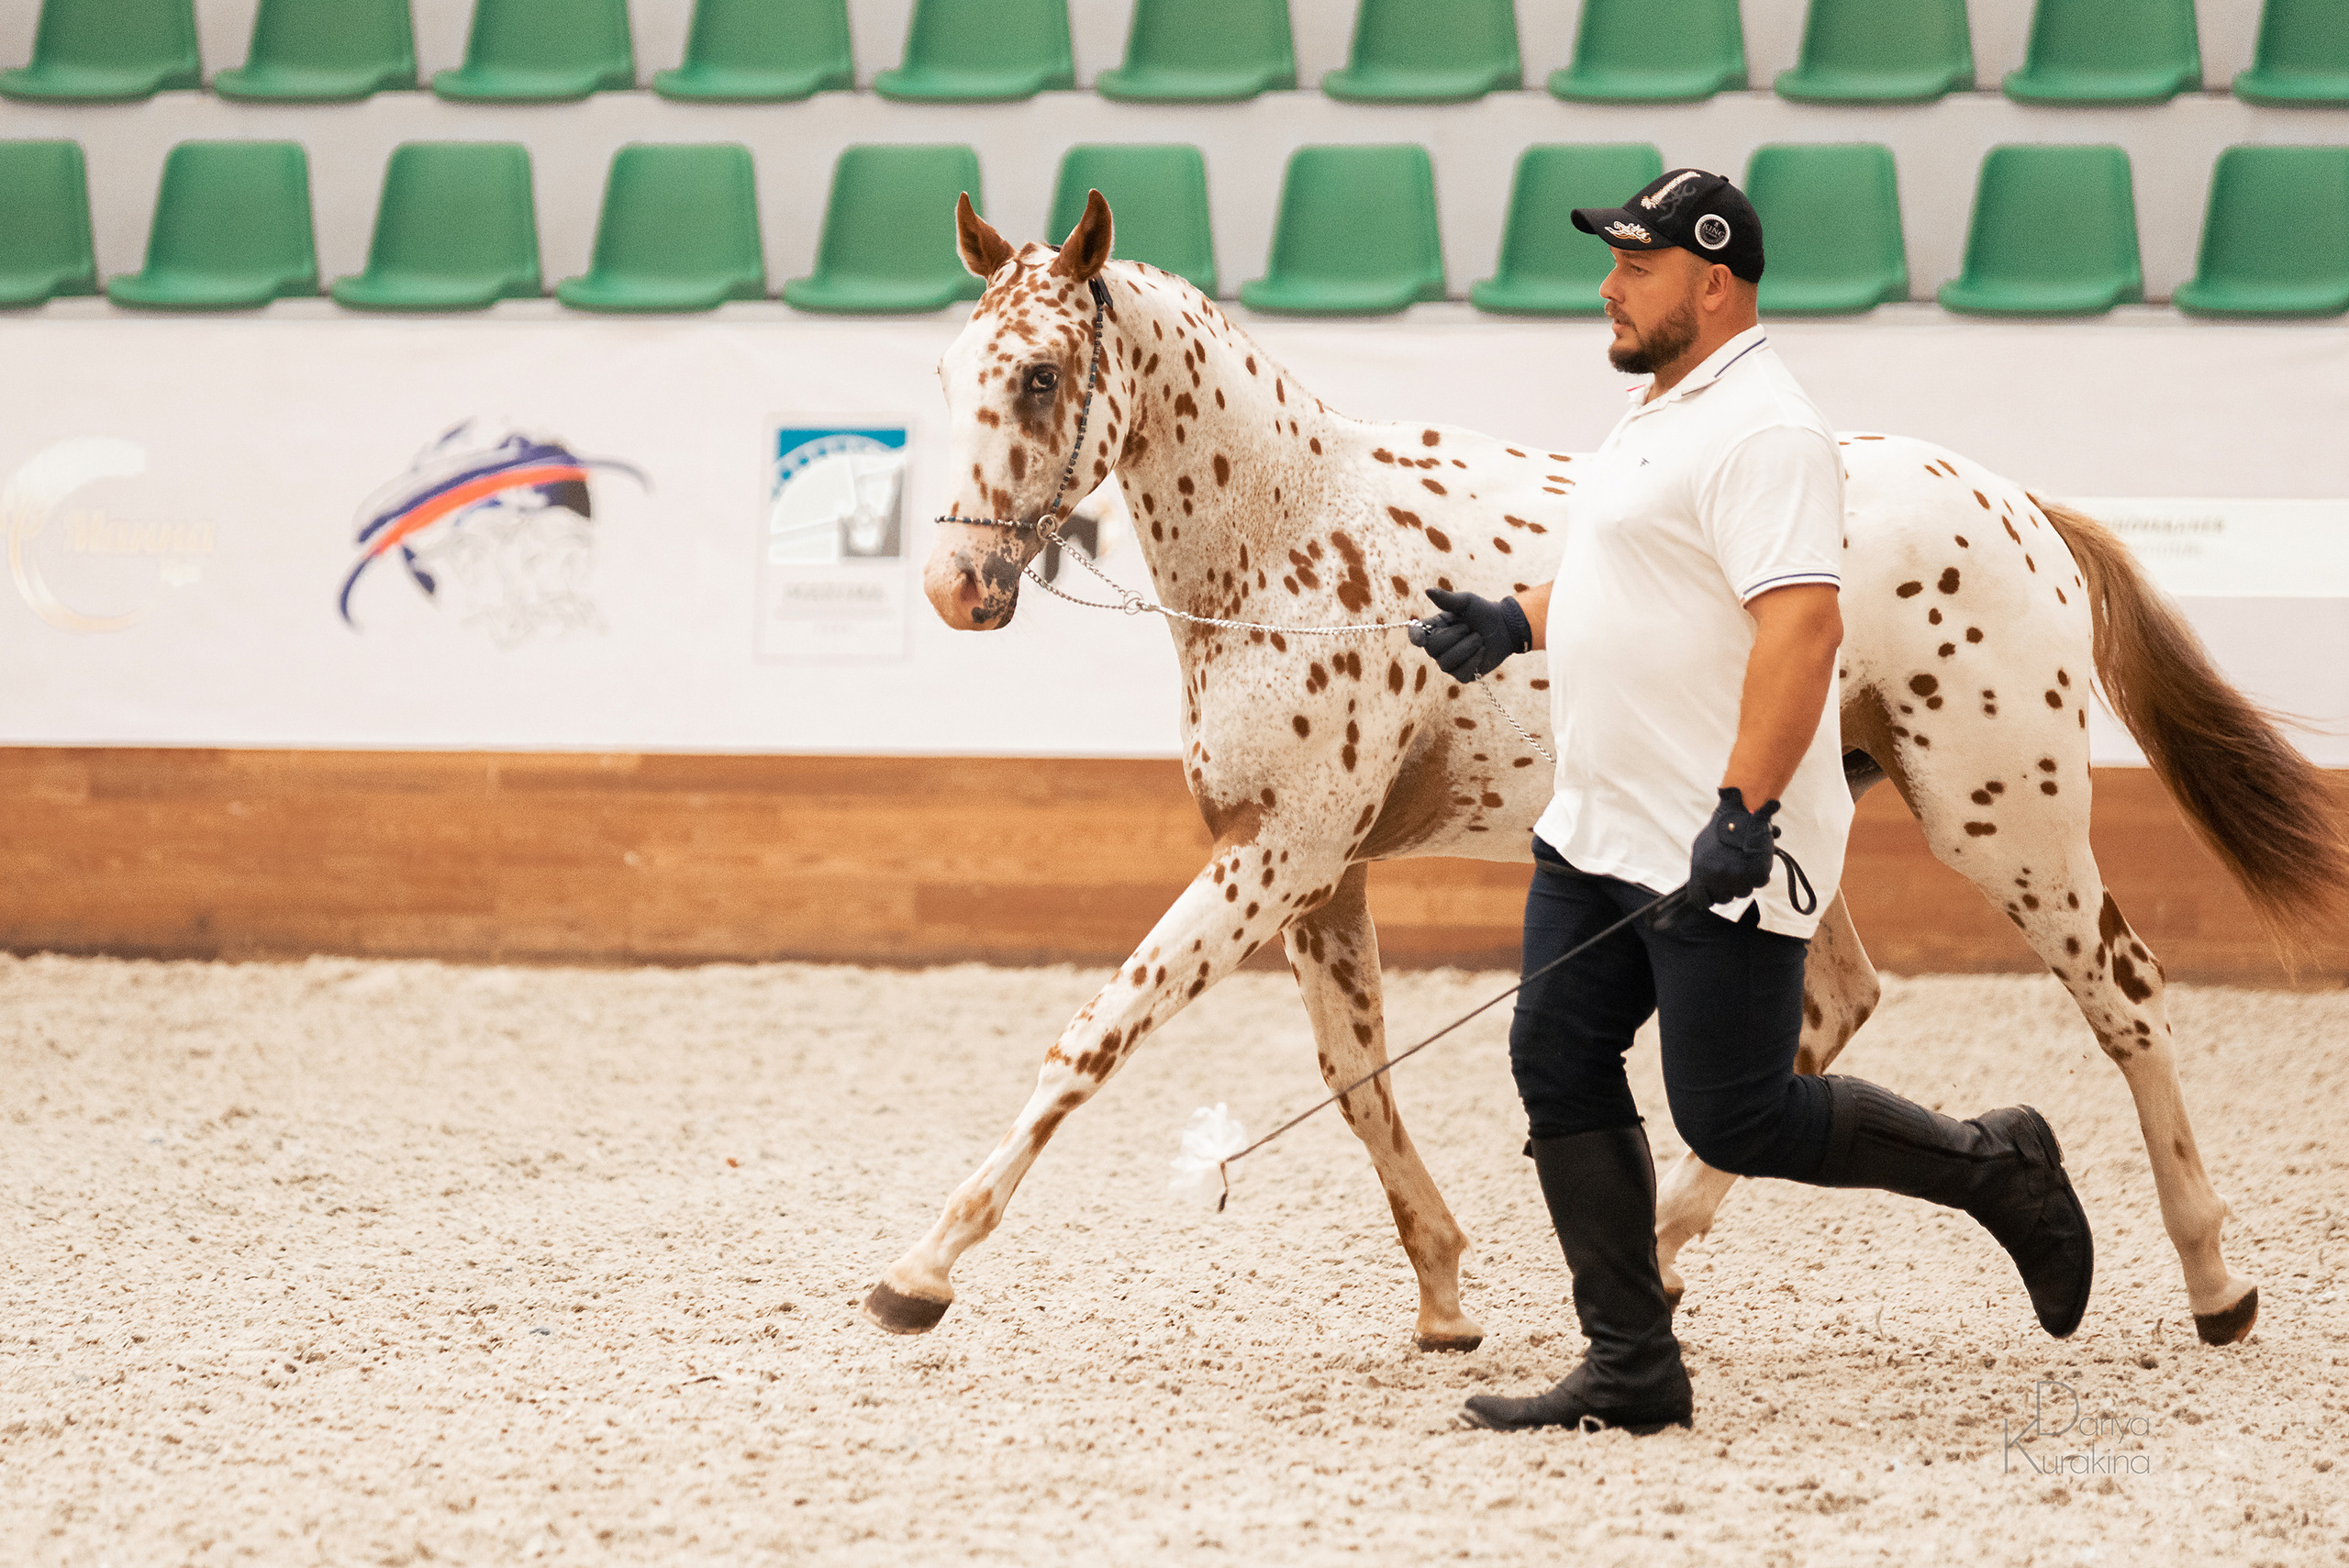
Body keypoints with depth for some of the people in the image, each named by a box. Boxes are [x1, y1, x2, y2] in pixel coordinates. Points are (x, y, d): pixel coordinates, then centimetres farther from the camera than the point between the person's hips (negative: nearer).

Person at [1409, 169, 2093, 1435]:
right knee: (1558, 1071, 5)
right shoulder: (1658, 415, 16)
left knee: (1735, 1121, -6)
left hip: (1724, 853, -10)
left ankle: (1995, 1170, 13)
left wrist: (1741, 812, -34)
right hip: (1598, 832, 10)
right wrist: (1516, 622, 22)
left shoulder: (1760, 432, -18)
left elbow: (1801, 623, -28)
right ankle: (1631, 1368, 10)